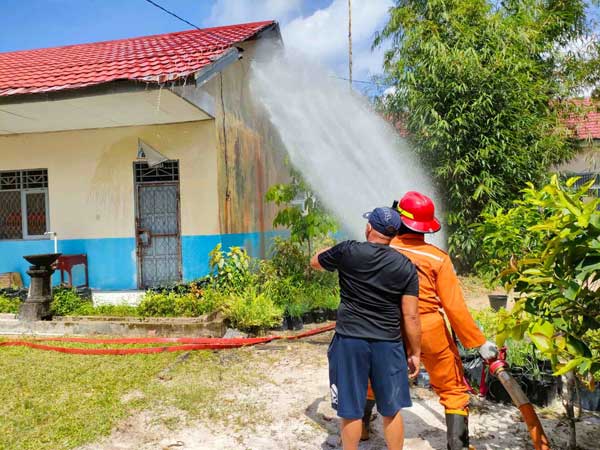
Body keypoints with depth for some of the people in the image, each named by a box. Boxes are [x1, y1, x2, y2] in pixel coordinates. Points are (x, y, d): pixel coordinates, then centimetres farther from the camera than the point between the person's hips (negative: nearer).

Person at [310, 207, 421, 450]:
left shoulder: (348, 251, -7)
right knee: (391, 410, 16)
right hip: (388, 343, 1)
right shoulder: (406, 266, -3)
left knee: (351, 410, 12)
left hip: (350, 340, -1)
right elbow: (410, 316, -3)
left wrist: (334, 251, 30)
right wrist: (415, 352, 7)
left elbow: (315, 262, 13)